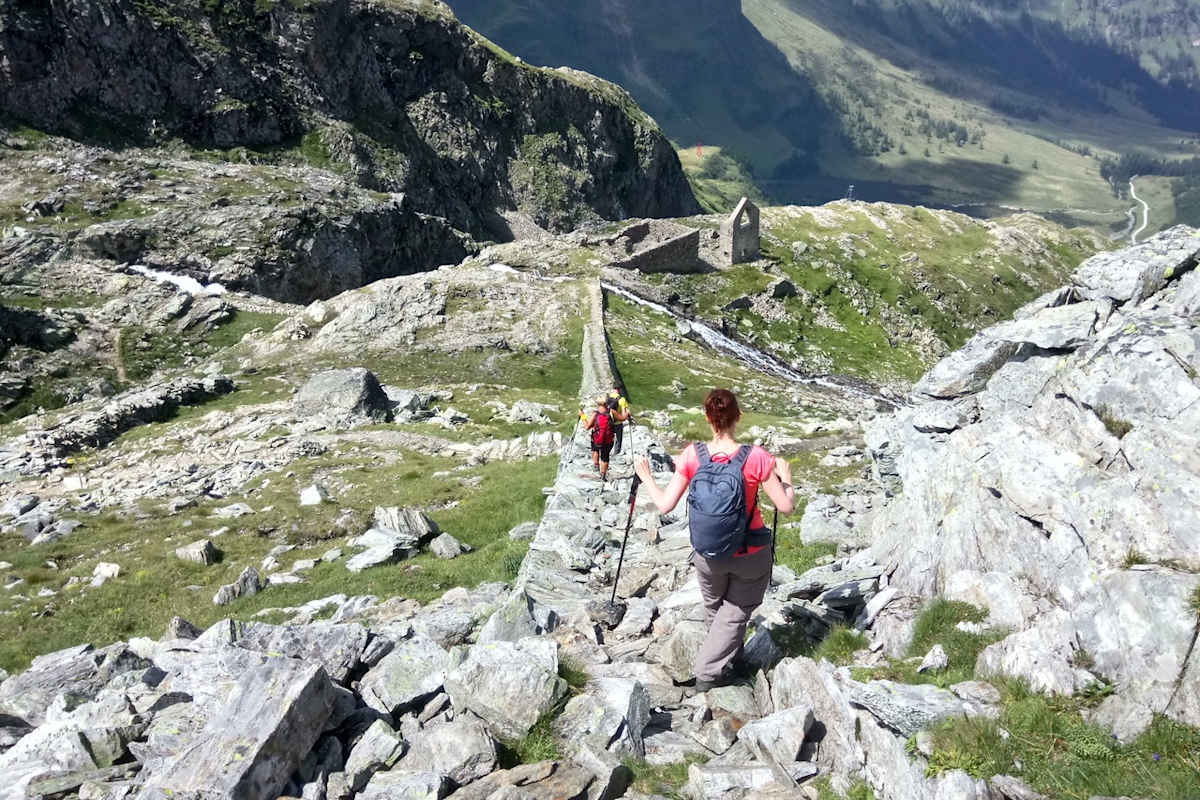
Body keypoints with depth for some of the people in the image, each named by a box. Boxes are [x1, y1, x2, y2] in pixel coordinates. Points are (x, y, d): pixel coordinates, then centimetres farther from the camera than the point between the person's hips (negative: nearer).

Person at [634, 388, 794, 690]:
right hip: (751, 555, -2)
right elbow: (786, 507, -16)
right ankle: (708, 673, 22)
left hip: (707, 556, 3)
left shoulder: (692, 455, -18)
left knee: (714, 608, 29)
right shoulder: (756, 458, -22)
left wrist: (646, 477, 4)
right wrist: (785, 475, 4)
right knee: (736, 611, 21)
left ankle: (730, 656, 52)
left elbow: (665, 505, -13)